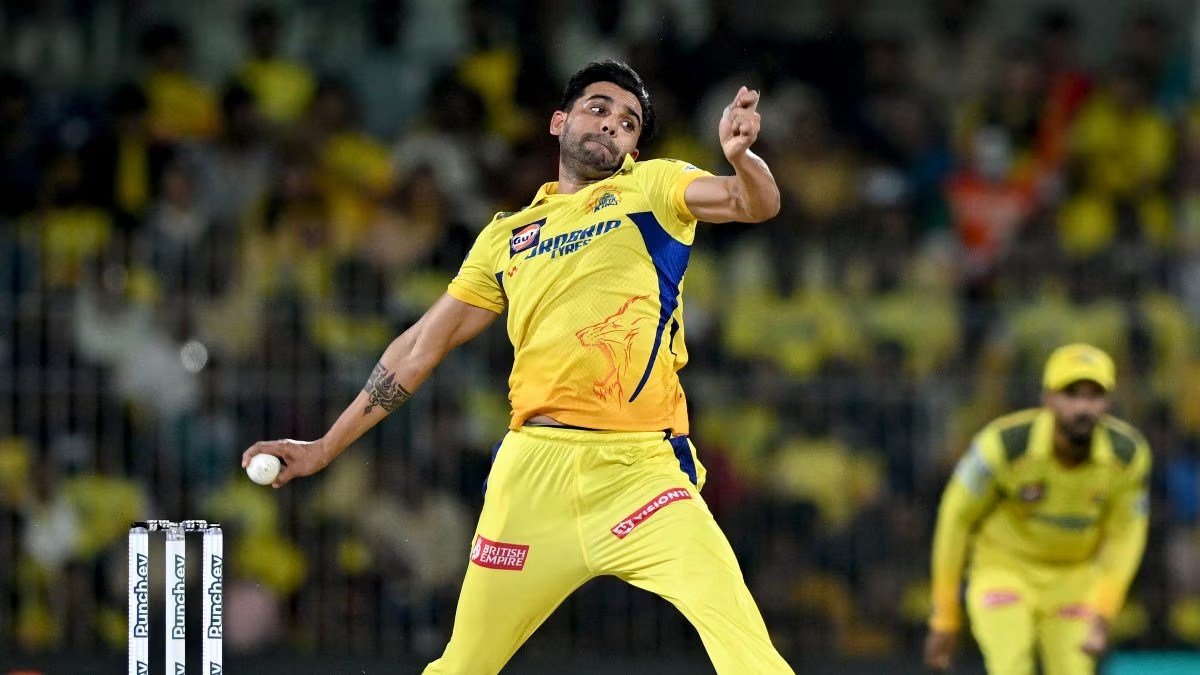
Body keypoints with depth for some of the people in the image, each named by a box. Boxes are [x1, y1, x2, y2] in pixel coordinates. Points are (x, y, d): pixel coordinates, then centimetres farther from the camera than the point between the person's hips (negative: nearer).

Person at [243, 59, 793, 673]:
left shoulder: (651, 187, 11)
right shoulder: (508, 235, 18)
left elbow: (758, 204, -5)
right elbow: (423, 346, 22)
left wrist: (740, 156, -28)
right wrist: (326, 447, 20)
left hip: (639, 466, -3)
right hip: (534, 465, 3)